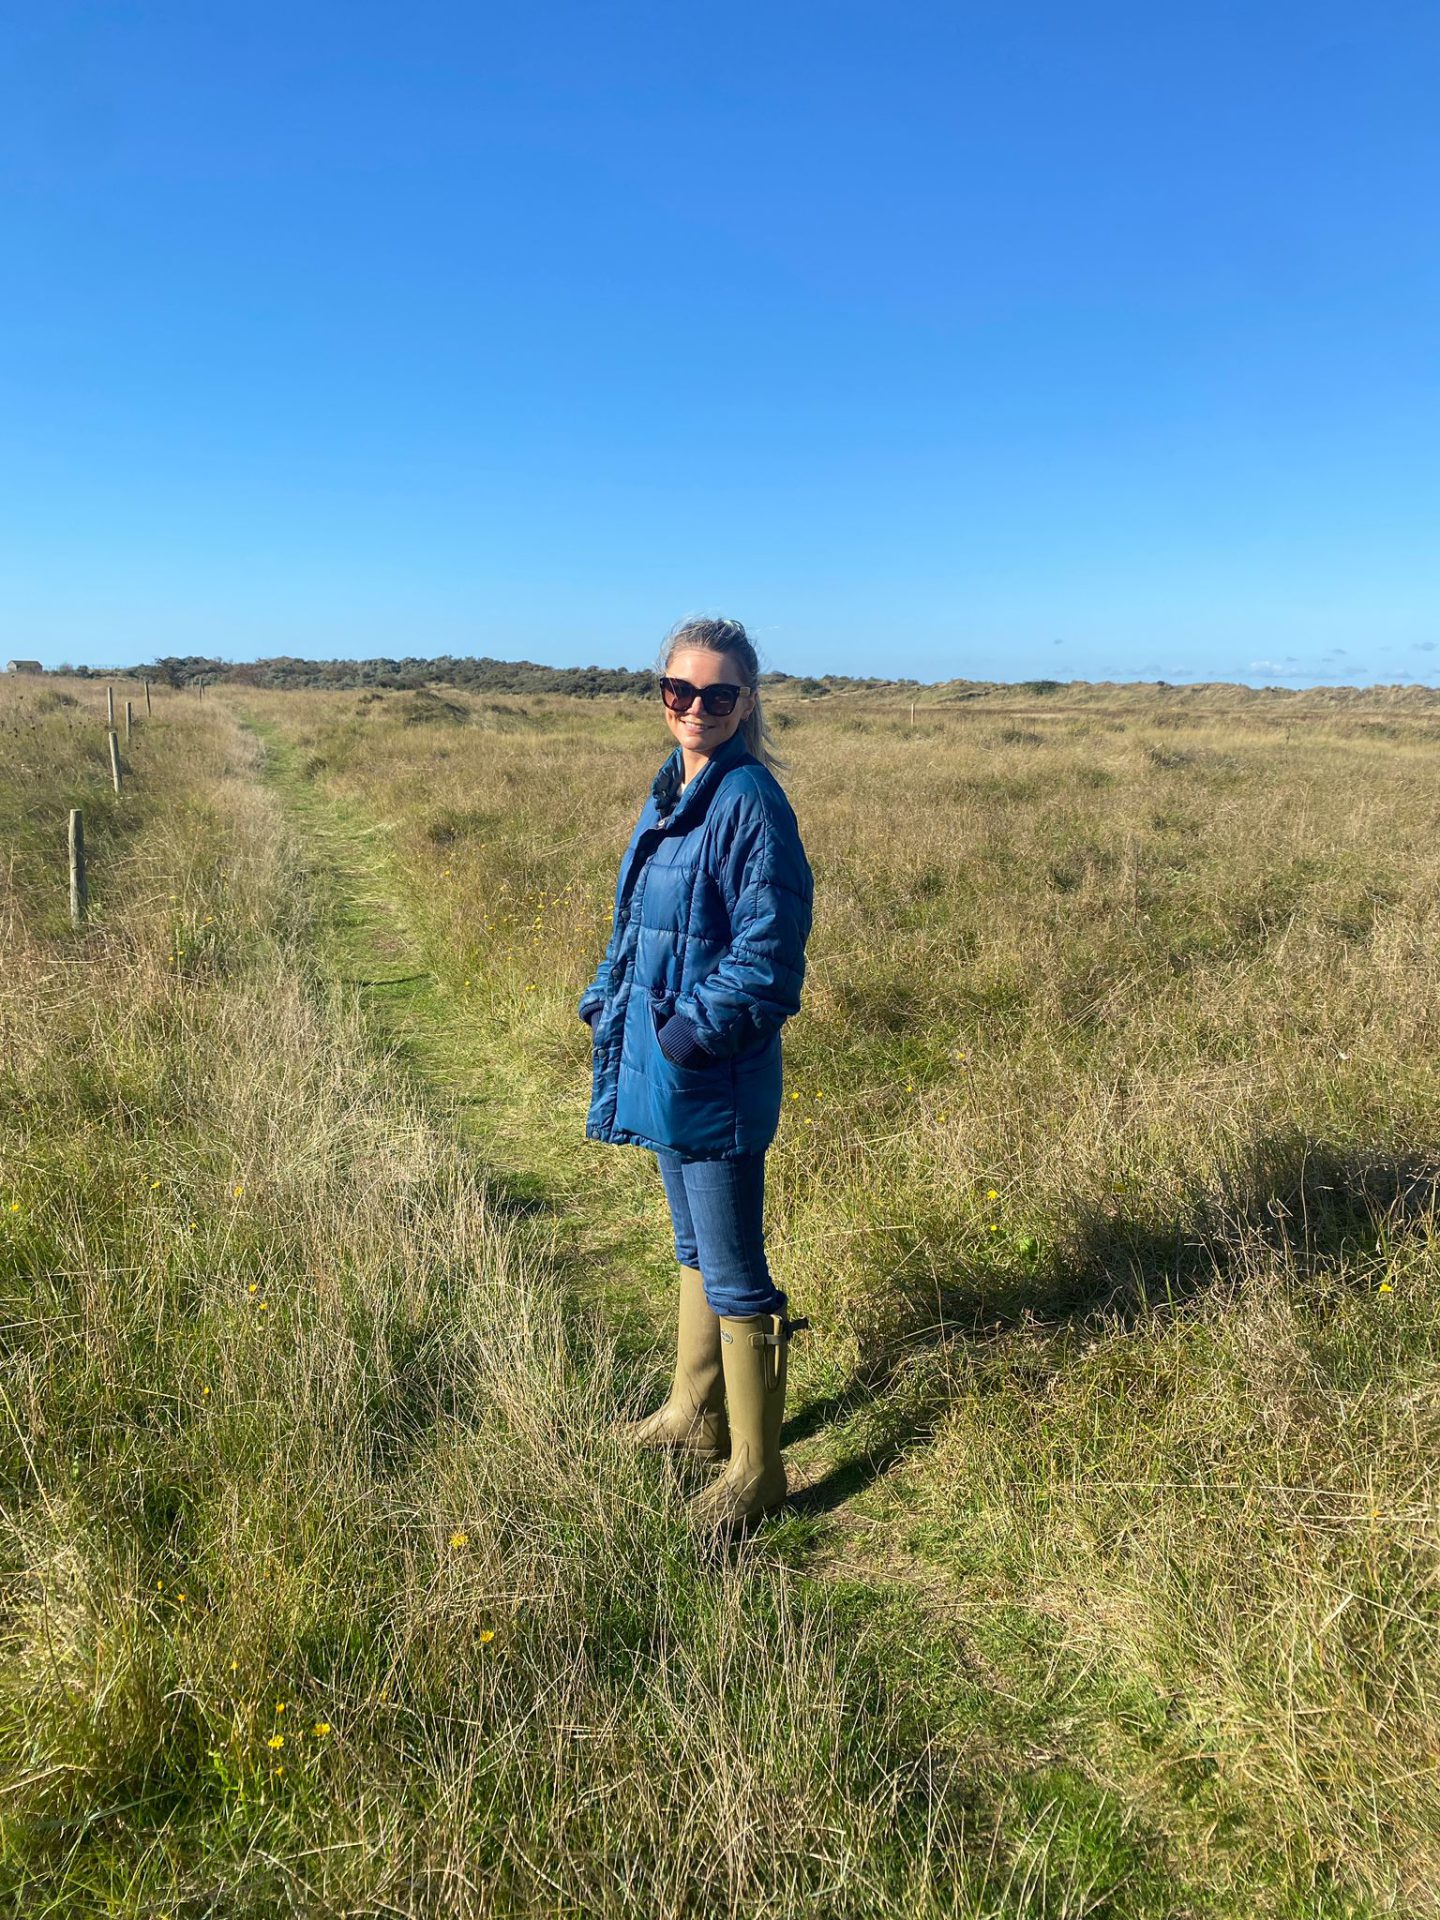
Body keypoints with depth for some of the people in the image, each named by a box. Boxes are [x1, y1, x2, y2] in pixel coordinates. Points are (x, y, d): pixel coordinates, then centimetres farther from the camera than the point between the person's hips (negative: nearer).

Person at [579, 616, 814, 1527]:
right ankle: (697, 1413, 41)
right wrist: (608, 1003, 9)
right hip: (663, 1068, 9)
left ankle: (756, 1468, 20)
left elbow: (767, 956, -19)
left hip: (717, 1077, -9)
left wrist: (690, 1033, -21)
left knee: (733, 1275, 3)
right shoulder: (670, 793, 9)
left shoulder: (751, 803, -16)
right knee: (695, 1249, 23)